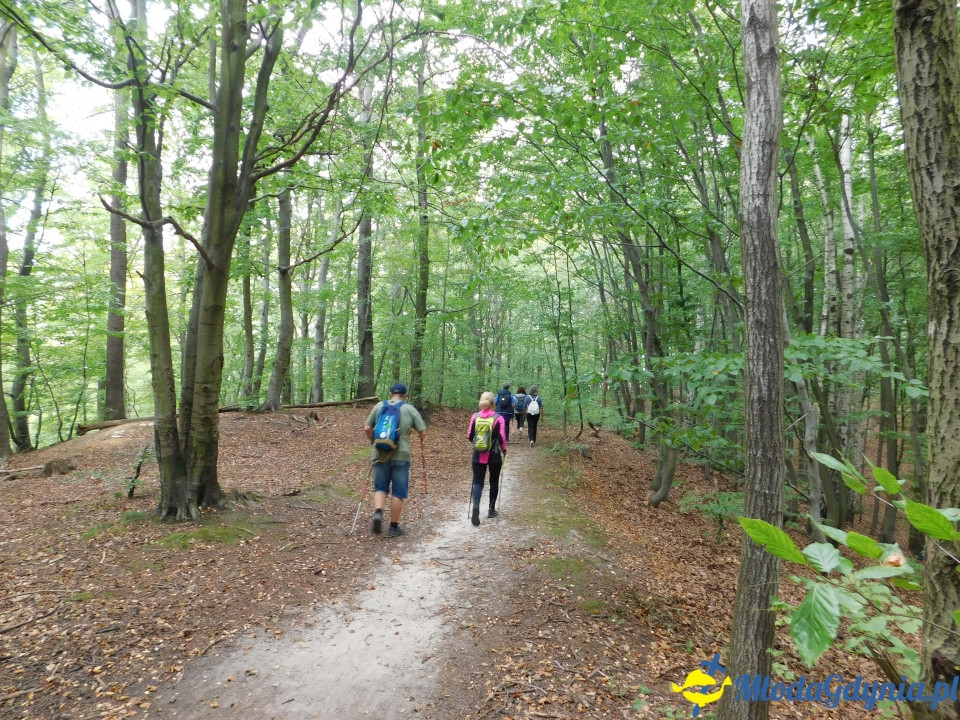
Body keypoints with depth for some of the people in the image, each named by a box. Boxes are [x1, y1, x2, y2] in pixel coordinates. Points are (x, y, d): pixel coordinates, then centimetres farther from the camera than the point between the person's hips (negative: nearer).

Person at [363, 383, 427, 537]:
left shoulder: (379, 406, 7)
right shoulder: (409, 409, 2)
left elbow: (367, 429, 7)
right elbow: (423, 433, 2)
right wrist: (421, 442, 24)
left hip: (380, 455, 2)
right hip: (400, 456, -2)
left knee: (380, 487, 16)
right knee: (398, 492, 8)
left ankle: (378, 512, -8)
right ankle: (394, 527, 14)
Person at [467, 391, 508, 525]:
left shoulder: (475, 417, -2)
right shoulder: (499, 418, -11)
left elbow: (469, 436, 2)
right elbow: (502, 438, -11)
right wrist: (503, 449, 8)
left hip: (478, 455, 1)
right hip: (494, 455, -1)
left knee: (478, 482, 4)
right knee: (494, 482, 16)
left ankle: (475, 505, -20)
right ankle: (491, 509, 26)